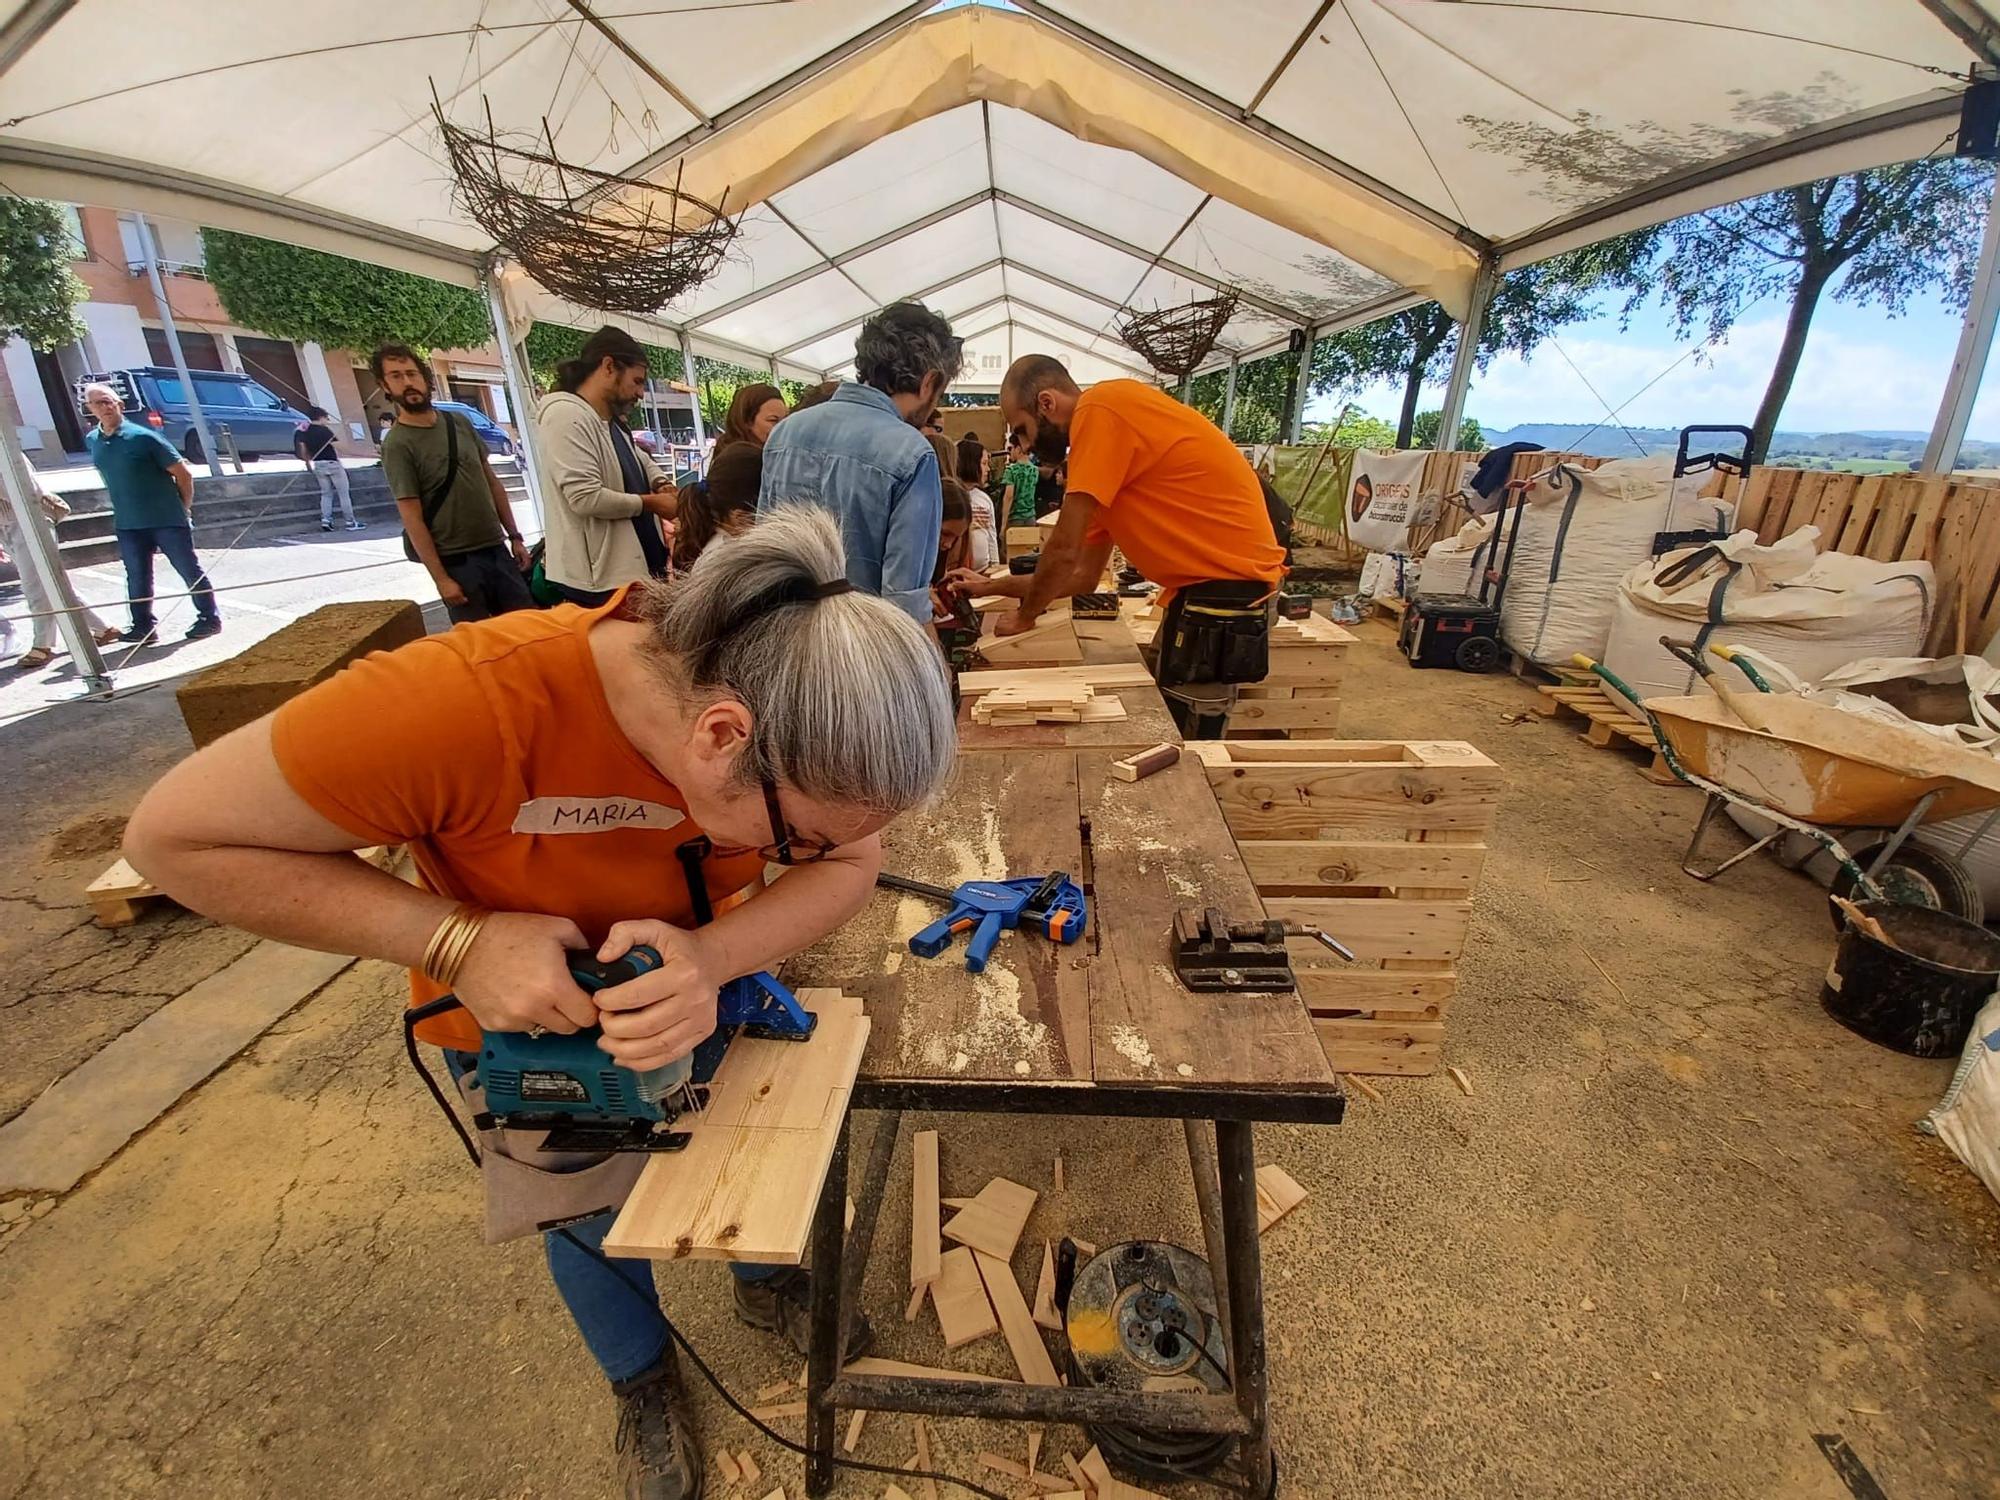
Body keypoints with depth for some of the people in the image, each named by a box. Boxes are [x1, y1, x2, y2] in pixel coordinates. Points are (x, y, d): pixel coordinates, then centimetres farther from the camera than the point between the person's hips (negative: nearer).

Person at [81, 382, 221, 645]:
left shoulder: (142, 437, -9)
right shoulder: (92, 441, 9)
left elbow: (183, 473, -6)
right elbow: (111, 476, 23)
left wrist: (183, 508, 1)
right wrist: (125, 506, 20)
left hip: (168, 520, -5)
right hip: (127, 525, 6)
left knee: (190, 571, 1)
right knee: (137, 578, 8)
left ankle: (209, 618, 11)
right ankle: (143, 626, 14)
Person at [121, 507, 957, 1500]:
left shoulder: (794, 720, -30)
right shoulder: (466, 702, -42)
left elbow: (852, 865, -21)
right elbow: (176, 837, -29)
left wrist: (711, 958, -40)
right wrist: (461, 940, -38)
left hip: (705, 979, 3)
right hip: (522, 1008, -2)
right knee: (593, 1208, 19)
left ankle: (765, 1282, 57)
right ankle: (641, 1378, 53)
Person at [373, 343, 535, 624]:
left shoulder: (459, 423, 7)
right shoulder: (397, 444, -9)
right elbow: (412, 518, -11)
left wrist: (514, 537, 9)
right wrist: (441, 578, -15)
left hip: (497, 549, 5)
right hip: (456, 561, -5)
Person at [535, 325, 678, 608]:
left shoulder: (613, 422, 14)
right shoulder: (567, 415, -16)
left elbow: (640, 459, 32)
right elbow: (587, 498, -26)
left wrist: (662, 484, 8)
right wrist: (650, 502, -12)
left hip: (632, 569, 10)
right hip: (596, 580, -10)